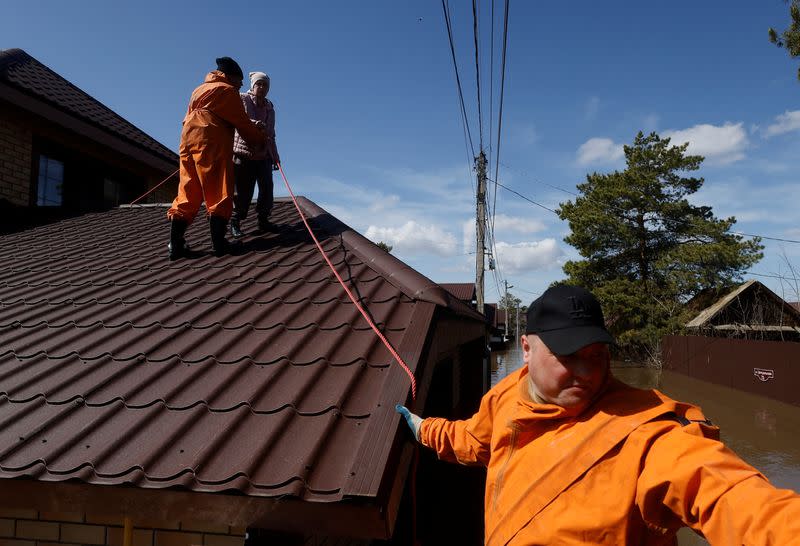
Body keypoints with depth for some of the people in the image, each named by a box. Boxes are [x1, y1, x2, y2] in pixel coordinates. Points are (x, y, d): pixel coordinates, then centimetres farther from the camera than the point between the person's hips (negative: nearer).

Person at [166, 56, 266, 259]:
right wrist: (261, 138, 19)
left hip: (187, 140, 7)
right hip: (211, 144, -7)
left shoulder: (199, 89, 29)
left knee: (188, 192, 4)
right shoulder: (227, 90, 5)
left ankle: (176, 244, -3)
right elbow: (242, 123, 4)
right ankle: (219, 243, -10)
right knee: (219, 193, -6)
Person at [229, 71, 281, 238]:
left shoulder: (269, 106, 16)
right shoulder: (242, 99, -2)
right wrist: (254, 123, -41)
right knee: (243, 191, -5)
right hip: (244, 153, -5)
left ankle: (263, 220, 16)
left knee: (267, 188, 2)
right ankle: (235, 222, 8)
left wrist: (275, 155, 18)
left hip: (264, 155, 6)